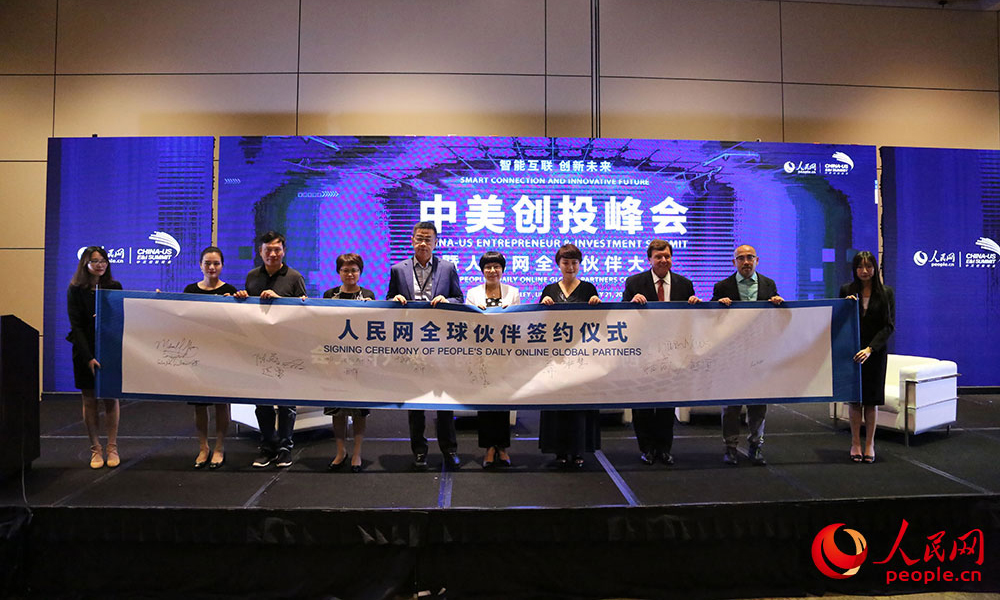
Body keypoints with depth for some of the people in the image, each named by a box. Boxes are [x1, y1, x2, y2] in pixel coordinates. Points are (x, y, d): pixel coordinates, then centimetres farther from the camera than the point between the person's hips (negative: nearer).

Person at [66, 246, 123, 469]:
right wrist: (88, 358, -15)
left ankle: (112, 448, 12)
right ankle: (95, 449, 14)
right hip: (85, 352, -1)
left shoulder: (114, 287, 4)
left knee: (111, 398, 3)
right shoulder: (75, 290, -3)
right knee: (90, 400, 5)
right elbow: (76, 326, -8)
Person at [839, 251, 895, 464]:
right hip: (852, 351, 1)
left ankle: (869, 444, 15)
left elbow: (889, 326, -5)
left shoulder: (886, 293, 0)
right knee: (854, 398, 5)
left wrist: (870, 349, -16)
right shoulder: (846, 290, 2)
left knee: (872, 399, 5)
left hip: (876, 352, 0)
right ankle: (855, 443, 14)